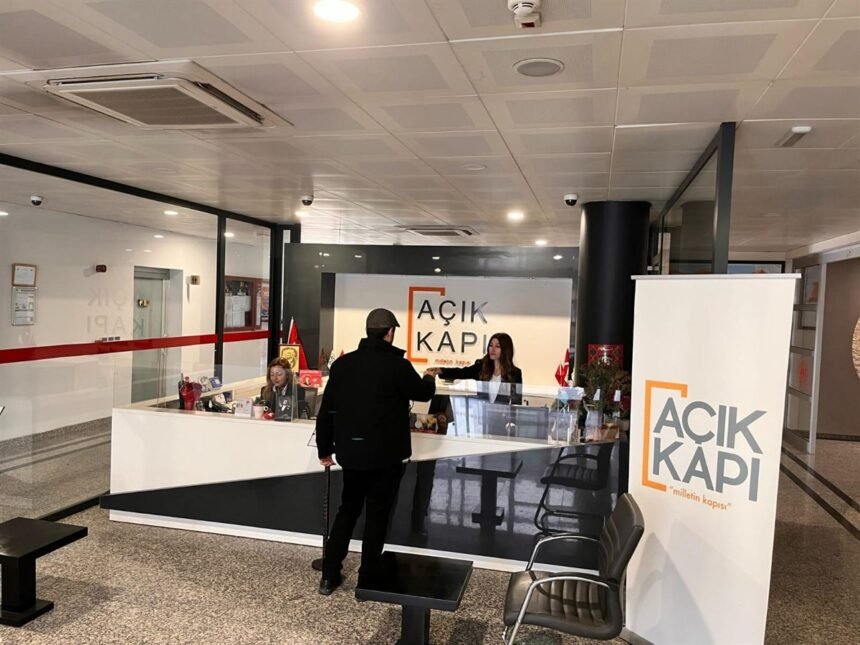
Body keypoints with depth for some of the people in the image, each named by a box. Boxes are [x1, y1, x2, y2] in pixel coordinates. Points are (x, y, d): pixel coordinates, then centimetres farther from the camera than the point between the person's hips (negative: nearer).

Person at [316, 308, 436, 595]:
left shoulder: (343, 363, -1)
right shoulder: (398, 365, -14)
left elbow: (326, 410, 2)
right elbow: (423, 393, 2)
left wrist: (324, 449, 13)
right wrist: (429, 379, 26)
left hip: (350, 452, 4)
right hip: (385, 455, -4)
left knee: (347, 510, 19)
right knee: (377, 515, 10)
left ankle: (329, 576, 23)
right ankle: (368, 579, 18)